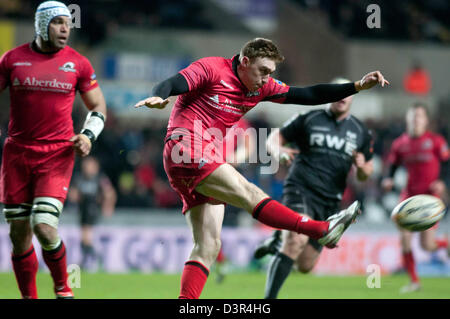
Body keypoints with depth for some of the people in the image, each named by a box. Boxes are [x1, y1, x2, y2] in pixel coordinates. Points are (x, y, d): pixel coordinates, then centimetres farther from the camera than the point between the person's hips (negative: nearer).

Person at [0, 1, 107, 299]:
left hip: (57, 155, -2)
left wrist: (89, 135, -5)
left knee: (45, 228, -16)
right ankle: (28, 296, 19)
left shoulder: (77, 63, 2)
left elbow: (98, 106, 12)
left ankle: (62, 288, 8)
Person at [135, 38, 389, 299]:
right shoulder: (211, 69, -5)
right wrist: (158, 97, -40)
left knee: (209, 246, -1)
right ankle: (321, 230, -30)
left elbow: (308, 96, 13)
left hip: (207, 162, 9)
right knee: (248, 193, -21)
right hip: (186, 150, -9)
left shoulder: (261, 88, 15)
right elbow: (171, 85, -17)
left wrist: (358, 86, 6)